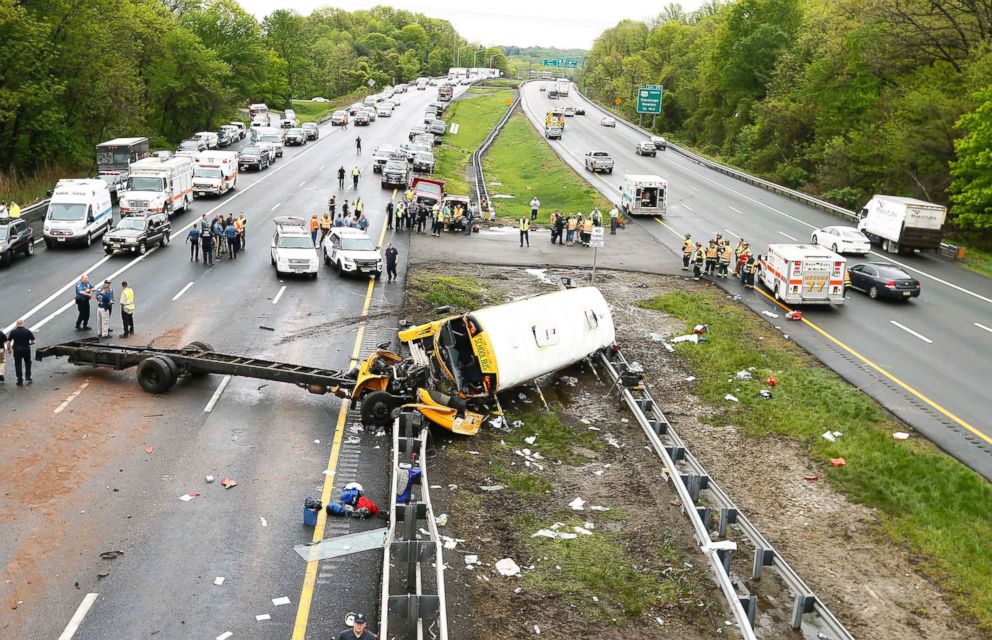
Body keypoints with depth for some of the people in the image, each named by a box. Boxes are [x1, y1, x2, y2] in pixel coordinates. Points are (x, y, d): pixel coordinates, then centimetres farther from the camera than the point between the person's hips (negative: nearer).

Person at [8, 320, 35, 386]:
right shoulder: (28, 331, -4)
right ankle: (28, 377, 17)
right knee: (27, 363, 22)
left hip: (16, 350, 0)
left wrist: (9, 349, 9)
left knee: (18, 365, 7)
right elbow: (33, 341, -5)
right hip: (26, 350, 0)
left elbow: (8, 342, -5)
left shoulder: (13, 332, -4)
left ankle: (20, 381, 7)